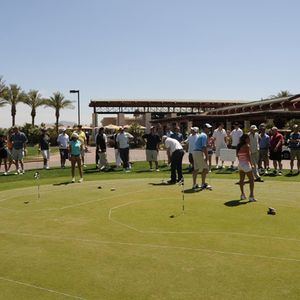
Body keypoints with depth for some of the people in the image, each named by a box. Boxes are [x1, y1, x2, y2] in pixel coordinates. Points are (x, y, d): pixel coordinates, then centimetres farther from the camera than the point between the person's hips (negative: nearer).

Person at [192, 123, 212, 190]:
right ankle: (203, 184, 1)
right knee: (205, 168, -2)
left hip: (195, 152, 10)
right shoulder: (204, 135, -10)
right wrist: (206, 156, -19)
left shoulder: (200, 135, 21)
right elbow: (204, 147, -19)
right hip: (199, 153, -10)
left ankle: (194, 185, 13)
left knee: (196, 169, 11)